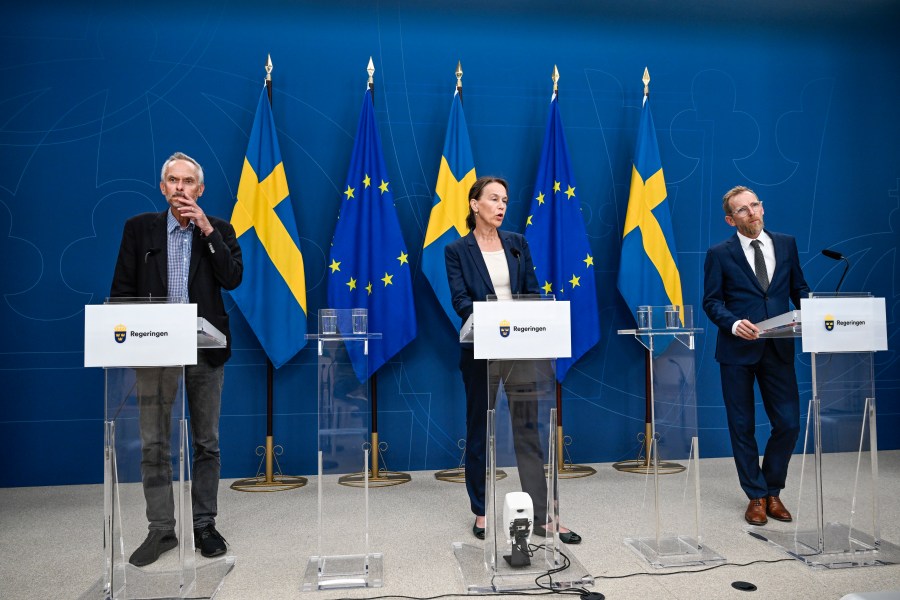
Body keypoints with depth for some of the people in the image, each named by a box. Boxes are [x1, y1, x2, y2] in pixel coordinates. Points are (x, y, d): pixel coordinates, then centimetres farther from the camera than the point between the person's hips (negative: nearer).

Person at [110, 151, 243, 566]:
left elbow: (232, 279, -10)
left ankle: (205, 525, 20)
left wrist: (206, 229, -13)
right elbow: (122, 289, 5)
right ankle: (161, 529, 17)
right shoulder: (139, 228, 6)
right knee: (154, 445, 5)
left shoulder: (218, 230, 4)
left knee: (207, 442, 8)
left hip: (205, 348, 0)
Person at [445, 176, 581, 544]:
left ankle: (543, 516, 10)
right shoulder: (457, 250, 0)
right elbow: (460, 299, -11)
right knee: (479, 431, 9)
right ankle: (480, 511, 24)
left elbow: (532, 292, 6)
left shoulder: (517, 244, 10)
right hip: (480, 349, -2)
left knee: (529, 429, 2)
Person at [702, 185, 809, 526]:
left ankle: (772, 491, 24)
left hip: (778, 348, 3)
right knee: (743, 427, 6)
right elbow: (711, 302, -2)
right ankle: (757, 496, 22)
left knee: (789, 424, 2)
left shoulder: (786, 244, 10)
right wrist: (734, 324, -19)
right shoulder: (720, 254, 0)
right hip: (738, 349, -2)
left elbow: (799, 288, 14)